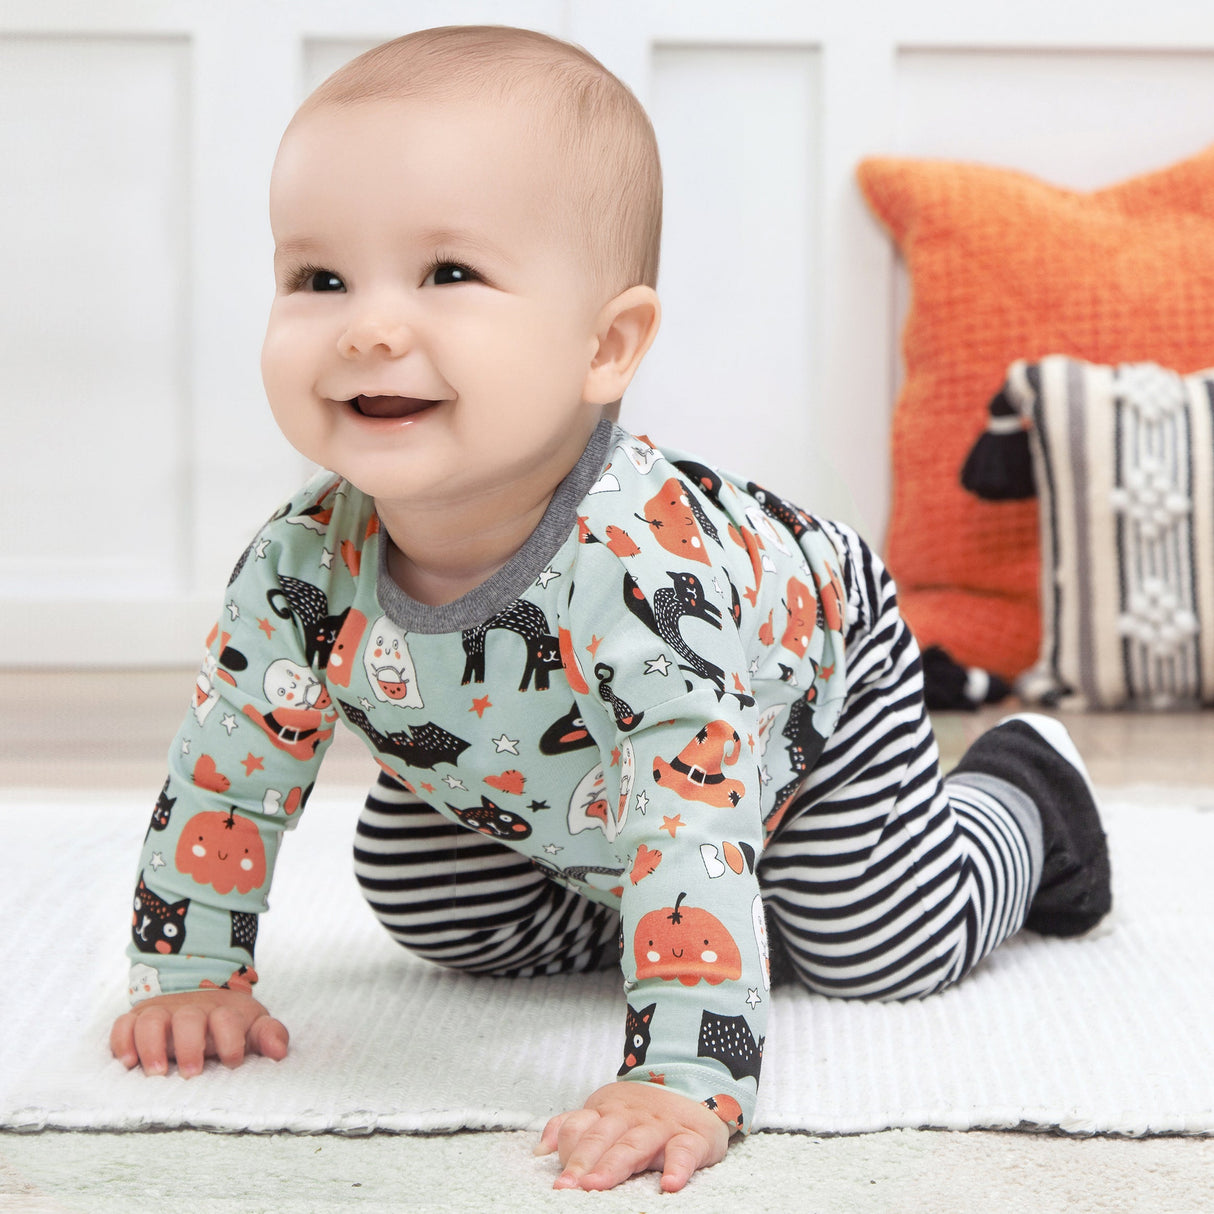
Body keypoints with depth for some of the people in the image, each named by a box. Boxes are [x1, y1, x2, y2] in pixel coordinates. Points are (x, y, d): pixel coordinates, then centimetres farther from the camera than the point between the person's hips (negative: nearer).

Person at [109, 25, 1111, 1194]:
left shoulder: (651, 570, -49)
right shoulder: (308, 562, -32)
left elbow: (693, 836, -52)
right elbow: (226, 765, -15)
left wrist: (683, 1081, -56)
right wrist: (188, 976, -13)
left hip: (807, 687, -5)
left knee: (887, 946, -1)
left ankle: (1024, 795, 28)